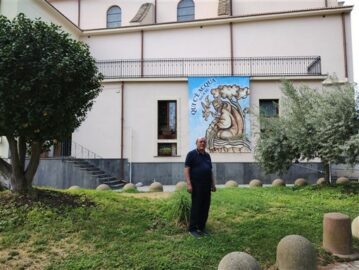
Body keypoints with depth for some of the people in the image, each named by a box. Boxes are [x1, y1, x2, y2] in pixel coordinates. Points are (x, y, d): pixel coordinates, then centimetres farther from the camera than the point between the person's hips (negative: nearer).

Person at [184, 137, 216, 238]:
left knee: (205, 207, 9)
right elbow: (186, 169, -10)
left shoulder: (207, 155, 15)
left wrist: (213, 184, 16)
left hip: (207, 186, 6)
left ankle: (201, 227, 21)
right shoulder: (191, 154, -4)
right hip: (196, 185, -6)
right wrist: (189, 184, -18)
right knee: (196, 207, -2)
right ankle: (192, 229, 9)